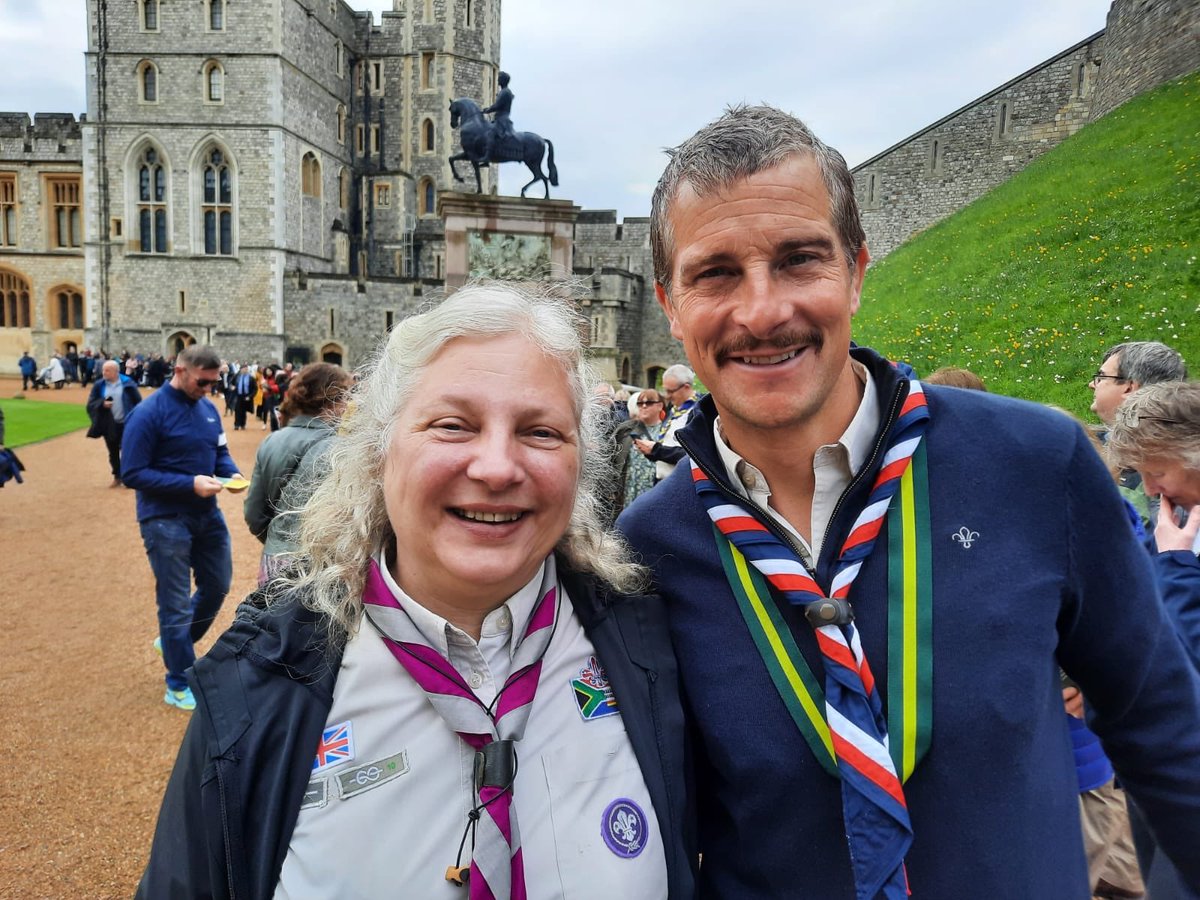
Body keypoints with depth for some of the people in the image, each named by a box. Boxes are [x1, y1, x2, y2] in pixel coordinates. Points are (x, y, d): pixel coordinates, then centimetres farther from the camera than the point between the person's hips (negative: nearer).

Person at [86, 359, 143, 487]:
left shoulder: (127, 383, -5)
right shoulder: (99, 385, 1)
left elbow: (138, 402, -2)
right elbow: (90, 404, 3)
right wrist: (102, 404, -18)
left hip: (126, 423, -3)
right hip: (109, 425, 3)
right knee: (113, 453, 12)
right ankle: (117, 477, 25)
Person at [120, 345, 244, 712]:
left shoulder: (208, 408, 3)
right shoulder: (148, 413, -17)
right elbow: (132, 474, -18)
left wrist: (232, 473, -9)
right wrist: (189, 484, -26)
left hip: (207, 514, 7)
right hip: (166, 520, -7)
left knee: (217, 586, 19)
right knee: (176, 602, 4)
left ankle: (175, 641, 43)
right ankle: (180, 686, 19)